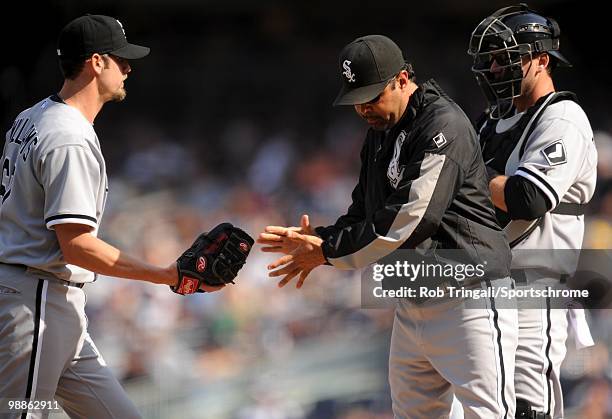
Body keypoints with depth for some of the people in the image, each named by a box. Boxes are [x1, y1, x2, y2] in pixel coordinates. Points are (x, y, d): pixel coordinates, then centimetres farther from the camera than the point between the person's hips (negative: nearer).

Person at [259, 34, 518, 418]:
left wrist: (328, 250, -16)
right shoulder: (380, 132, 15)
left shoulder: (444, 126, -15)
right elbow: (364, 214, 19)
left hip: (469, 294, -10)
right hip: (413, 302, 10)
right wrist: (316, 240, -2)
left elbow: (409, 217, -23)